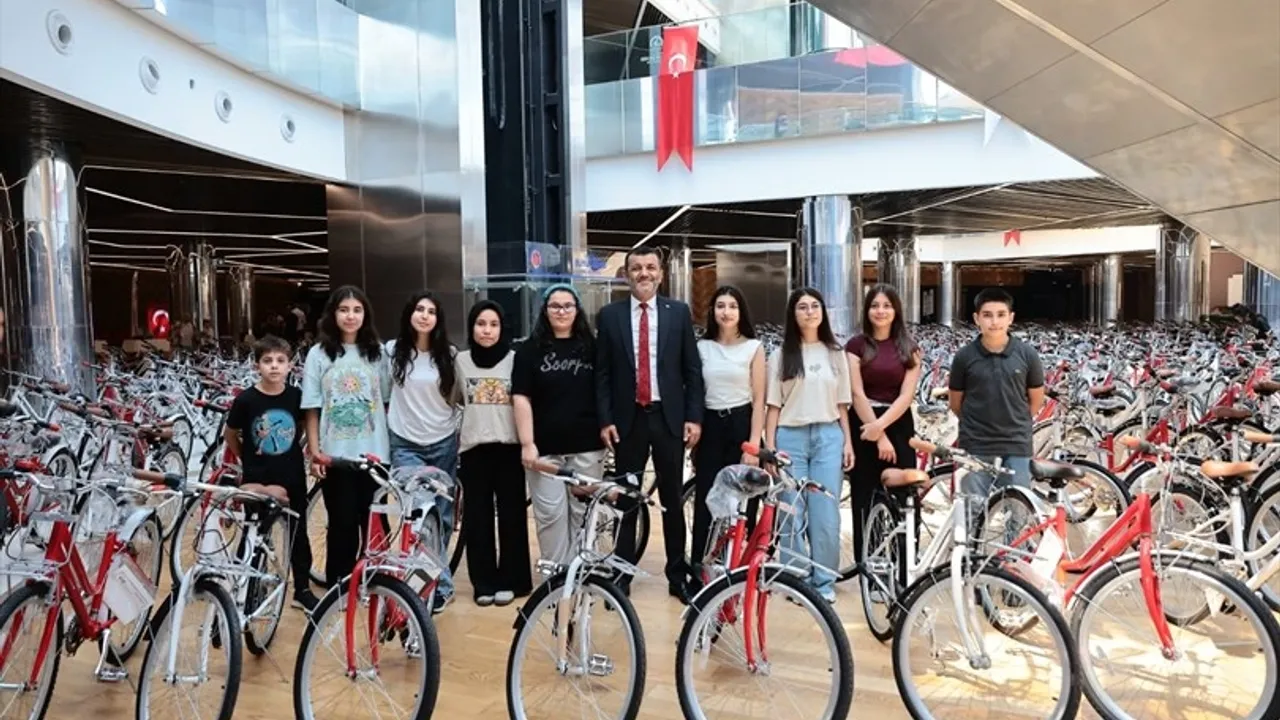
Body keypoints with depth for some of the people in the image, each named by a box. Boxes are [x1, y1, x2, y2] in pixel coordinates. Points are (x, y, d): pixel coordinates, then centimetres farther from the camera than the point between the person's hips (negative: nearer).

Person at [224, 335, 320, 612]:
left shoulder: (296, 396, -7)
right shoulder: (245, 400, -12)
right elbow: (230, 435, 4)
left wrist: (291, 451, 7)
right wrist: (247, 460, 10)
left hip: (292, 477, 2)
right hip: (257, 480, -2)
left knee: (298, 533, 11)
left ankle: (303, 590, 25)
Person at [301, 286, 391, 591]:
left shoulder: (377, 352, 3)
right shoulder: (319, 354, 0)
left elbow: (387, 402, 7)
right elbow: (312, 409, 0)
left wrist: (393, 444, 3)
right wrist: (314, 452, -5)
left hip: (373, 454, 1)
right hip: (335, 456, -1)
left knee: (375, 524, 8)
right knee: (342, 526, 6)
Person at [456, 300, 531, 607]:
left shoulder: (514, 359, -1)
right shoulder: (461, 361, 3)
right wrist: (450, 440, 10)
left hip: (509, 447, -1)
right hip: (473, 447, 1)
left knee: (511, 515, 4)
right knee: (477, 516, 5)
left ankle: (509, 581, 17)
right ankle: (484, 582, 18)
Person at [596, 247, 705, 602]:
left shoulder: (678, 312, 3)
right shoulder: (609, 315, 3)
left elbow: (693, 369, 3)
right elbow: (602, 373, 3)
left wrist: (694, 417, -3)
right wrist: (605, 420, -4)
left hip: (669, 417, 0)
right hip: (627, 419, 0)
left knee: (672, 499, 9)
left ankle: (677, 576, 21)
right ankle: (621, 577, 19)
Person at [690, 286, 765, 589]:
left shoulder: (753, 347, 1)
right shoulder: (702, 347, 8)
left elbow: (759, 400, -3)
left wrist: (754, 445, -10)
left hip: (741, 425, -2)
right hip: (710, 427, 2)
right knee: (705, 502, 1)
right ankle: (700, 574, 8)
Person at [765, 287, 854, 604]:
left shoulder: (834, 354, 10)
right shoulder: (781, 355, 4)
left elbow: (841, 403, 12)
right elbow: (773, 405, 2)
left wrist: (848, 441, 6)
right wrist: (769, 446, -3)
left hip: (828, 437, 1)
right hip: (791, 437, -1)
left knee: (826, 513, 0)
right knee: (791, 513, 1)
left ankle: (824, 582, 12)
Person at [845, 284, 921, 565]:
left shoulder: (909, 348, 5)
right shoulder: (856, 345, 0)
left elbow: (907, 395, -4)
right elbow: (857, 393, -7)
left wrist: (880, 426, -18)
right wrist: (879, 437, -12)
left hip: (898, 425, 1)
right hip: (864, 426, -1)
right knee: (864, 499, 4)